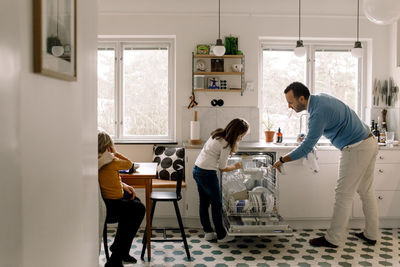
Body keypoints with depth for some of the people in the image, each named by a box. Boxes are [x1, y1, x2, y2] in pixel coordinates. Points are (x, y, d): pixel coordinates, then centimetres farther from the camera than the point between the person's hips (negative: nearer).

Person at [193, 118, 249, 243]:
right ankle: (221, 236, 15)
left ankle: (208, 232, 25)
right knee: (217, 204, 4)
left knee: (204, 202, 14)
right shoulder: (226, 145, -19)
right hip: (207, 174, -9)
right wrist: (235, 167, 6)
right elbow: (222, 168, -11)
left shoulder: (217, 134, 5)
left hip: (197, 170, 9)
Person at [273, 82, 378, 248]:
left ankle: (333, 239, 7)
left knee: (344, 195, -3)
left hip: (356, 149, -10)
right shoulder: (320, 98, 6)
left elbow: (306, 148, -20)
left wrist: (282, 160, -10)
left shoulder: (318, 113, -24)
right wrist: (308, 138, 16)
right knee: (366, 191, 17)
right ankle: (370, 234, 28)